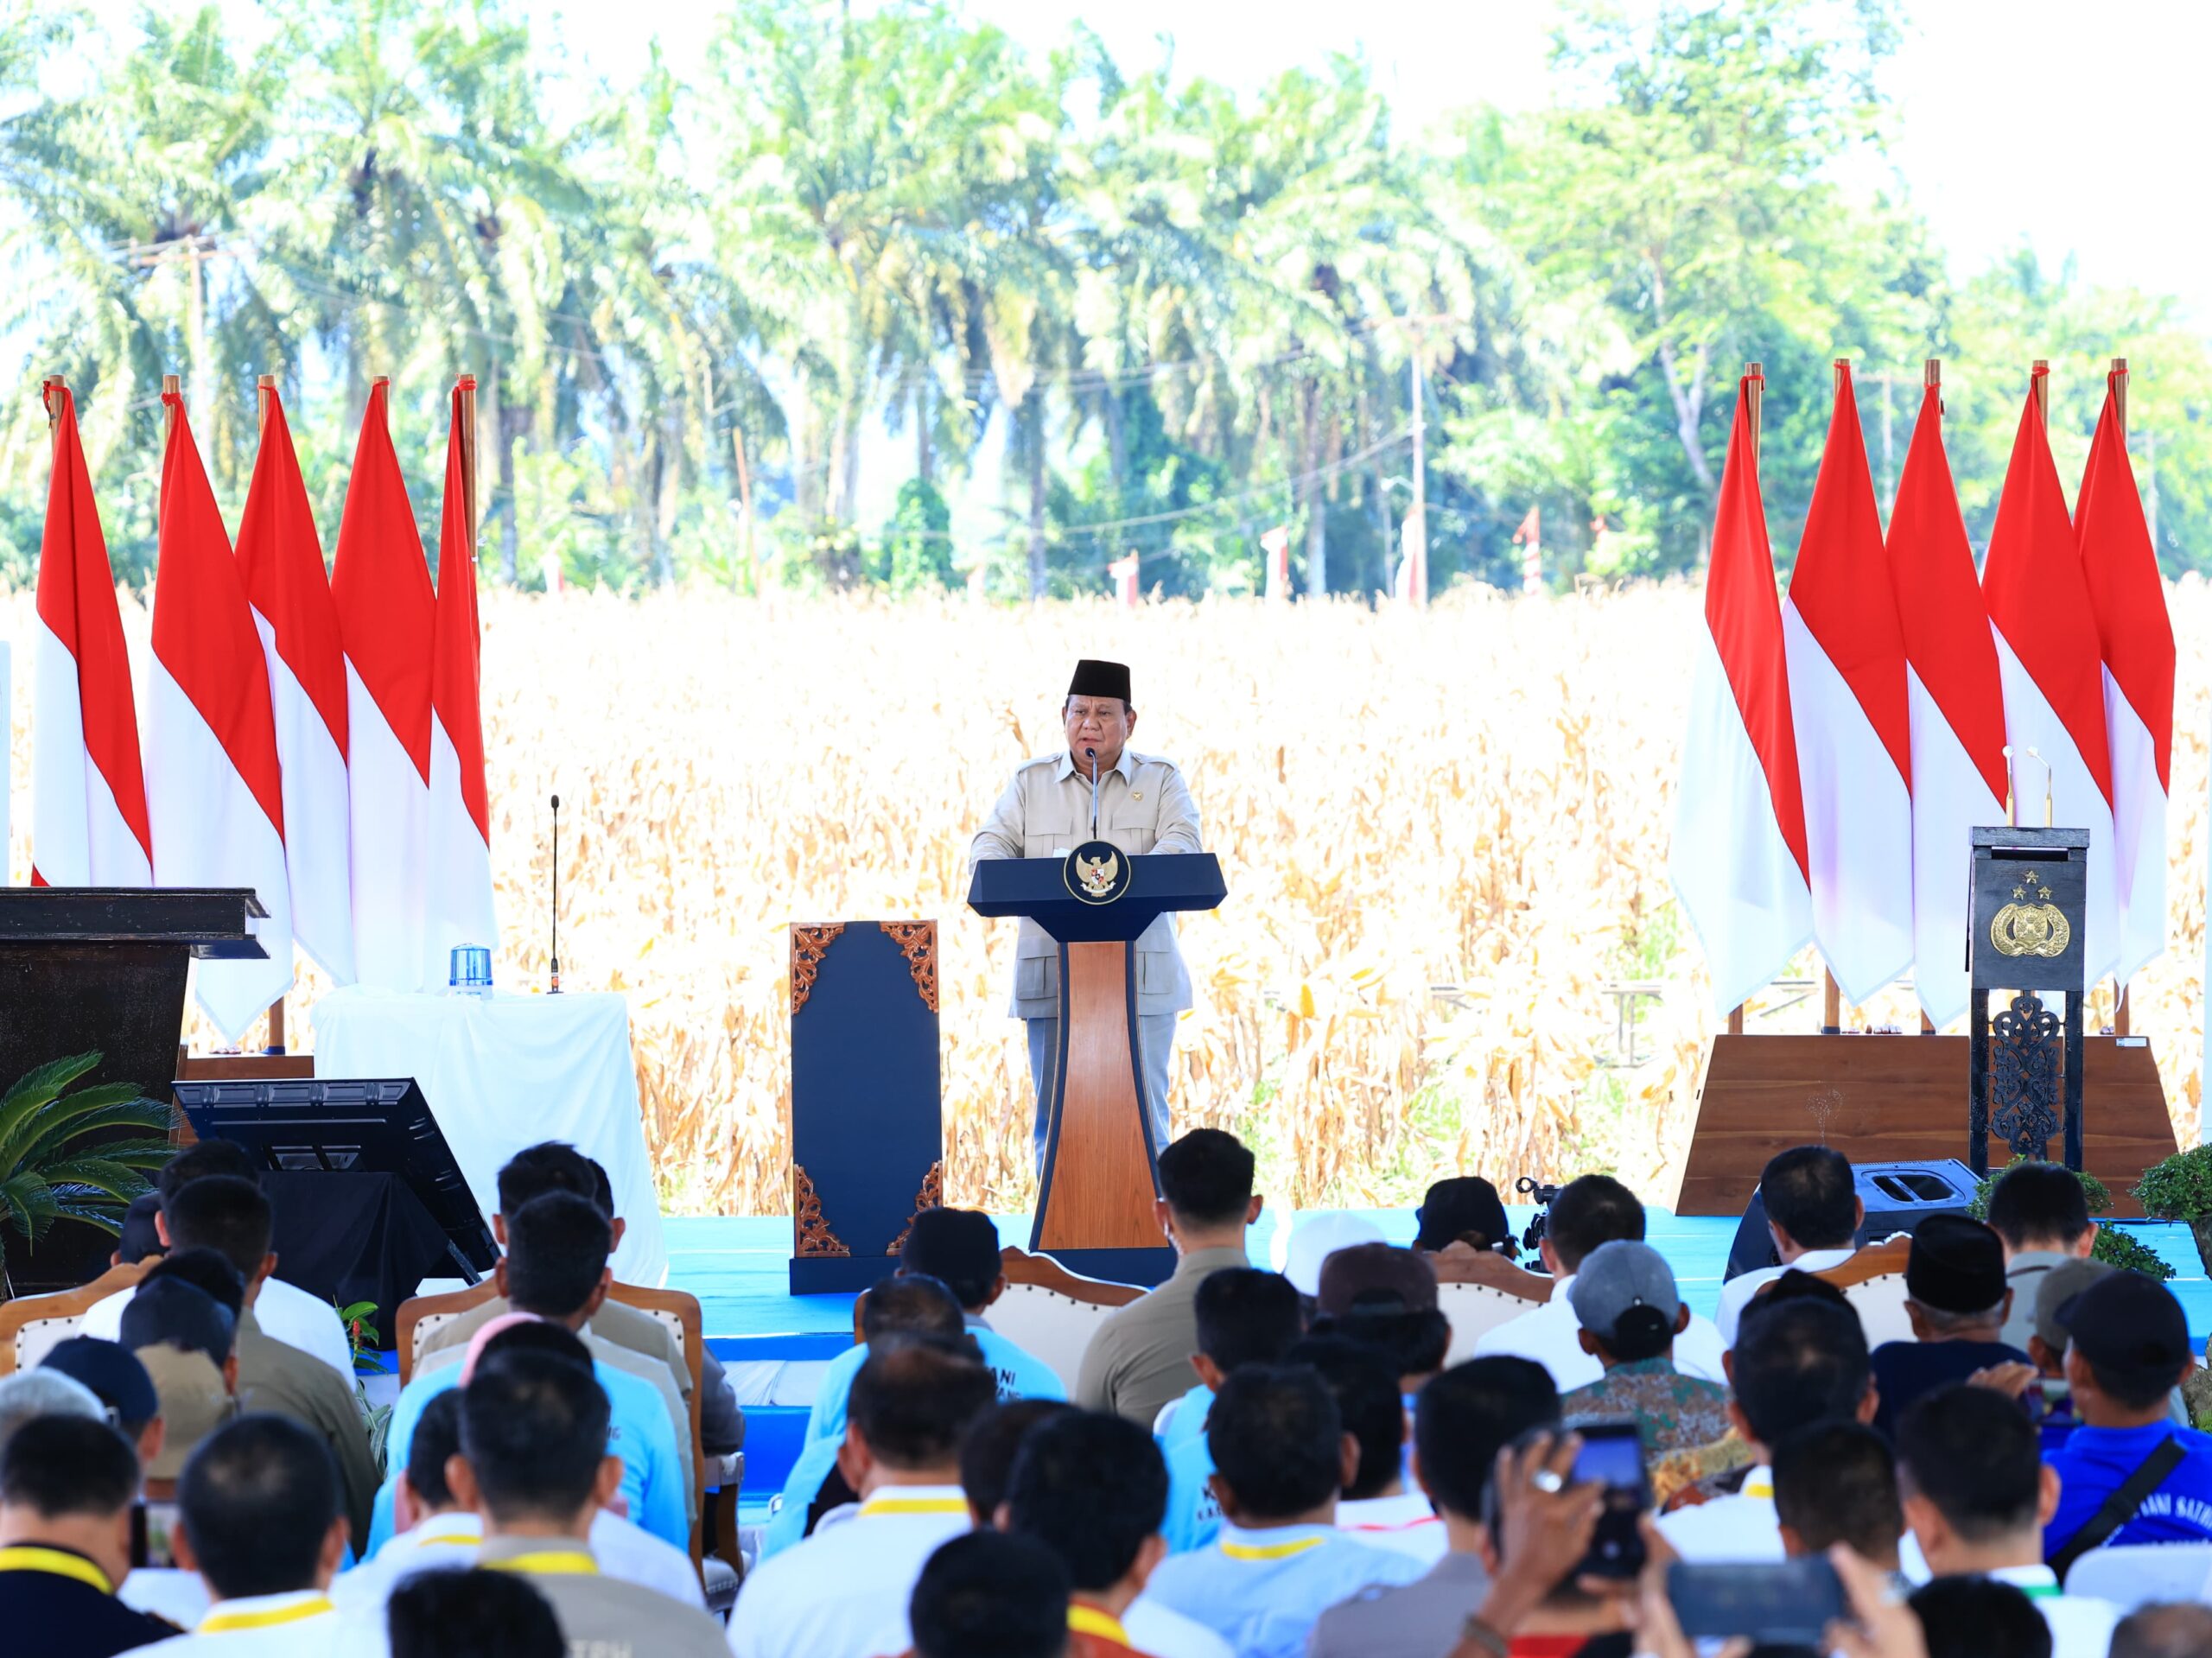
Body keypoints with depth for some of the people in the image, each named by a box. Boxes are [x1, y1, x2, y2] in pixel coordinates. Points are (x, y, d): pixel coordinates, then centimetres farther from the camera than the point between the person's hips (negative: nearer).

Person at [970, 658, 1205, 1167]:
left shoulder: (1161, 779, 9)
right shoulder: (1031, 780, 14)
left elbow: (1182, 843, -5)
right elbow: (990, 843, 7)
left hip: (1140, 978, -1)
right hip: (1052, 976, 1)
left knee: (1143, 1108, -4)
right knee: (1056, 1109, -1)